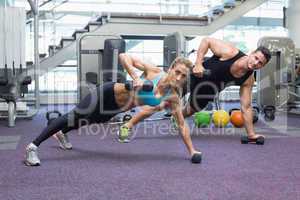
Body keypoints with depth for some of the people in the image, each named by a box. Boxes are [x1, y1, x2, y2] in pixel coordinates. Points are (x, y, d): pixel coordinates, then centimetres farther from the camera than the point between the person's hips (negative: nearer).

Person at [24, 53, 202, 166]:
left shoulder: (173, 98, -13)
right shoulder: (154, 71, -25)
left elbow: (182, 124, -6)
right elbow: (124, 57, -24)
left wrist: (192, 150, -8)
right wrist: (135, 77, -37)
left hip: (116, 110, 6)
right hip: (108, 93, -5)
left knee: (84, 122, 26)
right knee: (74, 118, -8)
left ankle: (61, 134, 58)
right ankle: (33, 147, 3)